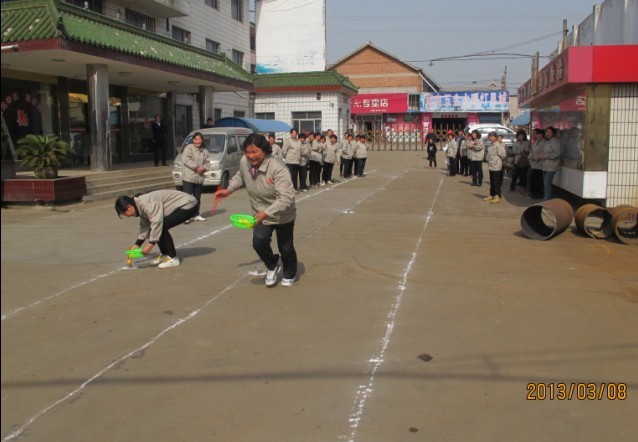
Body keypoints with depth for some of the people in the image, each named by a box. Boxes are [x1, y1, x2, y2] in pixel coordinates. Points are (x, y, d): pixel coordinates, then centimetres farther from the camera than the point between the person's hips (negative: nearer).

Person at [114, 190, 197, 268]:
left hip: (188, 205, -10)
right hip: (180, 207, 10)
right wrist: (137, 245, 8)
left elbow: (157, 222, -30)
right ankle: (165, 254, 17)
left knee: (161, 227, -18)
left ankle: (173, 258, -9)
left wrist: (150, 244, -25)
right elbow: (145, 227, 12)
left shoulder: (146, 203, -25)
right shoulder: (141, 206, 6)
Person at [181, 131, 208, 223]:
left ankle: (196, 215, 27)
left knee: (197, 198, 15)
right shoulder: (189, 148, -6)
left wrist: (203, 168, -10)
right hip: (188, 178, -6)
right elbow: (186, 160, -17)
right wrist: (197, 167, -18)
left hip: (199, 178, 6)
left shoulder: (204, 151, 14)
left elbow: (207, 162, 13)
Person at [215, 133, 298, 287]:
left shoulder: (277, 168, -34)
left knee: (285, 247, 12)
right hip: (261, 214, 4)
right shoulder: (244, 162, -16)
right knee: (258, 242, -15)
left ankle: (289, 274, 41)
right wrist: (229, 190, -2)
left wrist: (266, 213, -46)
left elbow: (286, 197, -39)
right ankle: (272, 266, 17)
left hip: (283, 216, -4)